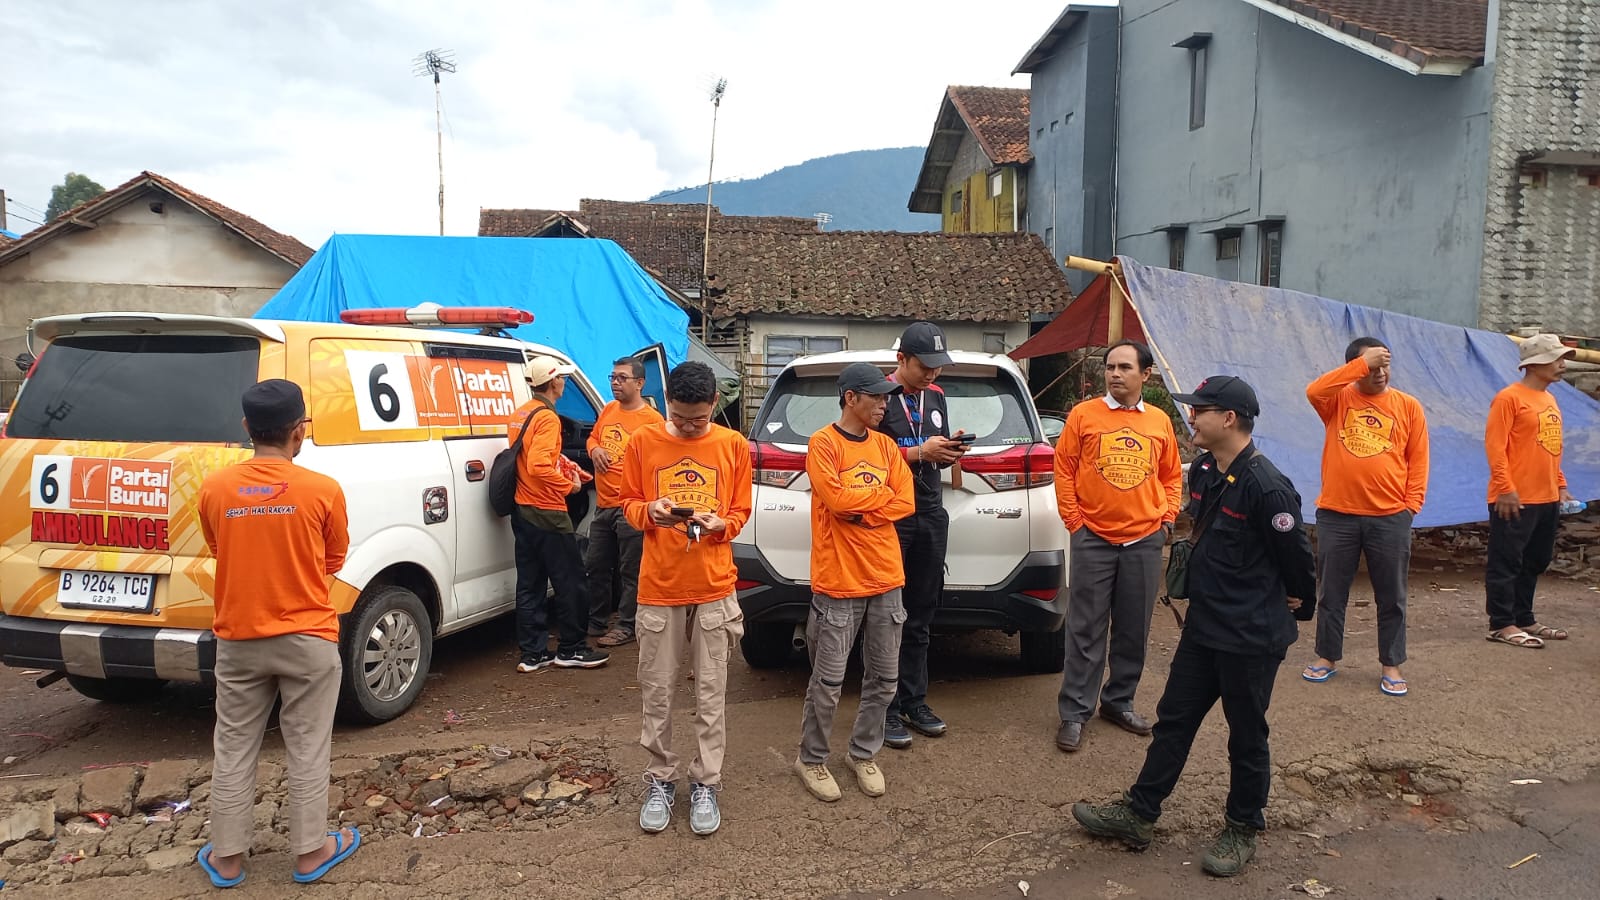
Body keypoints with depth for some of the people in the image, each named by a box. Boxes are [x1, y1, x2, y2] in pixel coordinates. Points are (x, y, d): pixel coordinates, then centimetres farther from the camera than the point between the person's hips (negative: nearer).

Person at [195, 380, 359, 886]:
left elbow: (220, 553, 9)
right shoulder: (322, 491, -13)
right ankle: (311, 852, 20)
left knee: (233, 750, 15)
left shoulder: (214, 489, -6)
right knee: (307, 750, 10)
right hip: (308, 640, -2)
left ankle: (226, 857, 24)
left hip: (238, 640, 2)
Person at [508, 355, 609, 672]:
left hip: (522, 510, 9)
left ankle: (533, 653, 15)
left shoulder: (519, 415, 12)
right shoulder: (547, 418, -17)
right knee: (569, 582, 3)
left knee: (530, 584, 11)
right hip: (547, 513, -9)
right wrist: (568, 484, -14)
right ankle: (571, 649, 12)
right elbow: (539, 467, -27)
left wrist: (566, 464, 16)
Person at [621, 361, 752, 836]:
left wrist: (719, 524, -16)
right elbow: (628, 503, 6)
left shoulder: (733, 445, -1)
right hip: (659, 587, 0)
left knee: (711, 693, 7)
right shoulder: (642, 442, -1)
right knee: (657, 692, 8)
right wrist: (649, 512, -16)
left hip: (714, 588, 0)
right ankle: (660, 780, 25)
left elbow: (741, 511, 5)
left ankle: (706, 784, 20)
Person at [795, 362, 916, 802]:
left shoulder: (886, 445, 9)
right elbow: (836, 498, -21)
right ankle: (812, 759, 21)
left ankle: (864, 754, 30)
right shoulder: (823, 444, -9)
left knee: (884, 679, 13)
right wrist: (881, 492, -7)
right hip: (838, 583, -6)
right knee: (828, 683, 3)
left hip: (886, 581, 6)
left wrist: (859, 510, -12)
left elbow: (905, 502, 2)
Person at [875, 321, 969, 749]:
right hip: (891, 517, -6)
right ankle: (887, 709, 7)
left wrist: (950, 452, -2)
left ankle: (914, 701, 21)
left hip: (931, 516, 6)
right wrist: (920, 452, -18)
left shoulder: (936, 396, 14)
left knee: (921, 618, 11)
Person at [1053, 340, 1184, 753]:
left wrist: (1168, 518, 5)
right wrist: (1074, 520, -4)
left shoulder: (1160, 422, 7)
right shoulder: (1084, 414, -1)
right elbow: (1064, 468, 0)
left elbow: (1172, 475, 16)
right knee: (1086, 631, 1)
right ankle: (1074, 713, 8)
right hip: (1093, 539, -3)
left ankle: (1119, 701, 28)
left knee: (1134, 630, 12)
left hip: (1144, 541, 3)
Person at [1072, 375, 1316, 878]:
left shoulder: (1266, 486, -22)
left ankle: (1242, 830, 27)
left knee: (1246, 734, 9)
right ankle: (1138, 813, 23)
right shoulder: (1202, 470, 3)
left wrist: (1300, 608, 2)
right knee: (1173, 719, 13)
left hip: (1252, 636, -8)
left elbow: (1297, 556, -13)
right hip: (1203, 625, 8)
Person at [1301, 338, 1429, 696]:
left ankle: (1391, 666, 21)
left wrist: (1411, 503, -2)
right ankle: (1327, 658, 24)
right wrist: (1362, 363, -20)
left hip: (1390, 518, 1)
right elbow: (1314, 390, -22)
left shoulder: (1408, 406, 4)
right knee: (1331, 593, 10)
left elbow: (1418, 460, 5)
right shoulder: (1339, 399, 2)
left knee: (1391, 597, 9)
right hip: (1336, 515, 0)